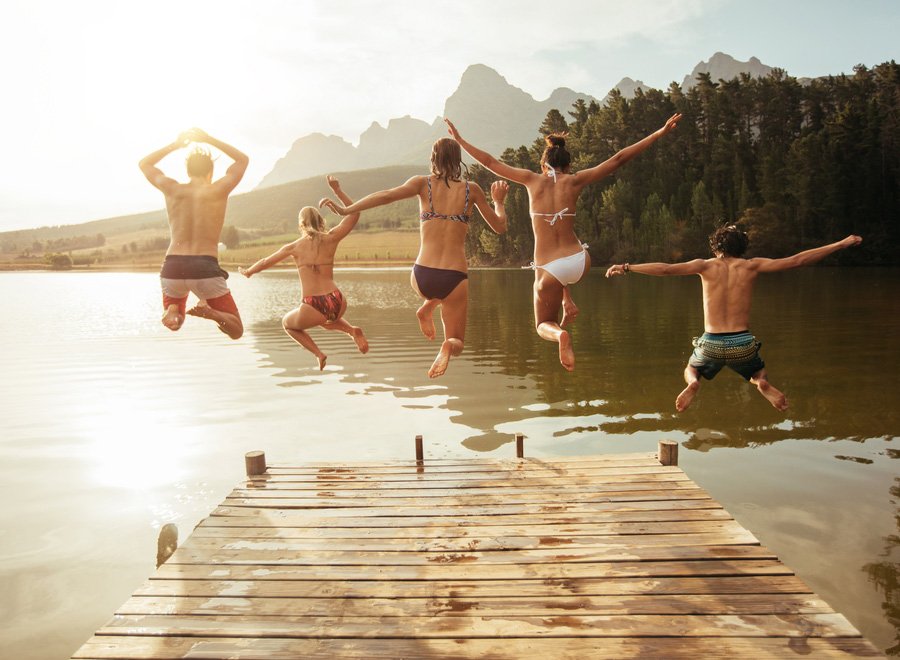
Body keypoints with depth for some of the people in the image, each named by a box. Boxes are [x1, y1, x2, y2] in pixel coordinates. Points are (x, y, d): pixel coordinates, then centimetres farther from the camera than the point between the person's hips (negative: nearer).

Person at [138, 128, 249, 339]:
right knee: (236, 331, 11)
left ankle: (172, 311, -7)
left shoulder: (172, 189, 7)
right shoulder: (218, 190, 2)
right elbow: (243, 159, 21)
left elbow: (145, 164, 29)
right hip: (205, 269, -3)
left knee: (174, 322, 30)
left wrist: (176, 144, 27)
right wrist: (210, 140, 22)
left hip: (172, 268, 3)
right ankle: (210, 311, -21)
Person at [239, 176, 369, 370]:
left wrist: (248, 272, 39)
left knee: (287, 323, 31)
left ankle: (318, 353, 10)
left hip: (312, 309, -2)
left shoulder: (294, 247, 6)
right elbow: (354, 214, 14)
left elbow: (265, 262, 21)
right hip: (337, 303, 3)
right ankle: (353, 331, 9)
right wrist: (337, 190, 15)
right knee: (327, 320, 40)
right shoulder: (331, 238, 5)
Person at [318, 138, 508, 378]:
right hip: (455, 279, -2)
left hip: (422, 277, 2)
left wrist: (345, 210, -10)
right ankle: (447, 346, -21)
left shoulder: (423, 183, 3)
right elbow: (500, 227, 13)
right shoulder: (471, 189, 5)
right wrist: (498, 201, 31)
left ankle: (427, 308, 12)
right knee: (456, 343, 15)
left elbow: (387, 195, -13)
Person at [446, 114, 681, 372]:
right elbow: (618, 159, 5)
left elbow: (490, 162, 9)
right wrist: (660, 132, 13)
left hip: (549, 270, -2)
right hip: (580, 263, 2)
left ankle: (560, 334, -17)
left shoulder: (533, 179, 1)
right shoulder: (575, 180, 2)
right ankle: (568, 304, 24)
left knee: (544, 325, 20)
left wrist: (459, 140, 20)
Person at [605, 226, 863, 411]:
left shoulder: (706, 266, 0)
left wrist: (626, 267, -6)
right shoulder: (751, 266, 2)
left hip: (712, 344, -1)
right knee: (758, 374, 33)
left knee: (691, 370, 30)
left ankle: (693, 383, -8)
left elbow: (665, 269, -11)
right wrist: (842, 243, 13)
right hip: (743, 344, 1)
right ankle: (763, 384, -6)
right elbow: (798, 260, 3)